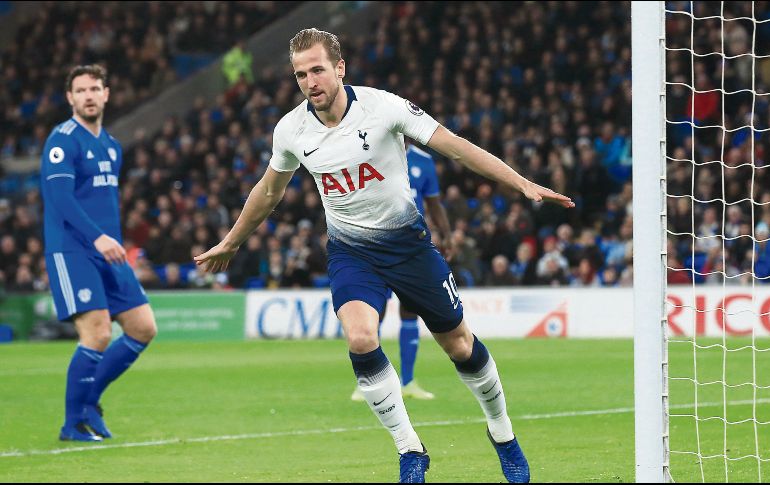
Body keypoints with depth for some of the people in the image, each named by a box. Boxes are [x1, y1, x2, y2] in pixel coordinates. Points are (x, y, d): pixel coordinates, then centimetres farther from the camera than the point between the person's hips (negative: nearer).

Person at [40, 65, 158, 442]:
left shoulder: (111, 146, 17)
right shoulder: (63, 140, -9)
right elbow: (60, 197, -19)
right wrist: (98, 237, -28)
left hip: (107, 254, 8)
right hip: (71, 252, -8)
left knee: (144, 328, 3)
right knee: (97, 334, -15)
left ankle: (89, 398, 16)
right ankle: (74, 423, -1)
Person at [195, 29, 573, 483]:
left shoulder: (383, 107, -18)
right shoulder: (291, 130, -7)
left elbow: (456, 147, -16)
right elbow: (269, 190, 13)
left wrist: (523, 183, -21)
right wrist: (230, 243, 23)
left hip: (407, 241, -1)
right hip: (351, 251, 1)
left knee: (459, 344, 6)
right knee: (360, 339, -25)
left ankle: (503, 433, 33)